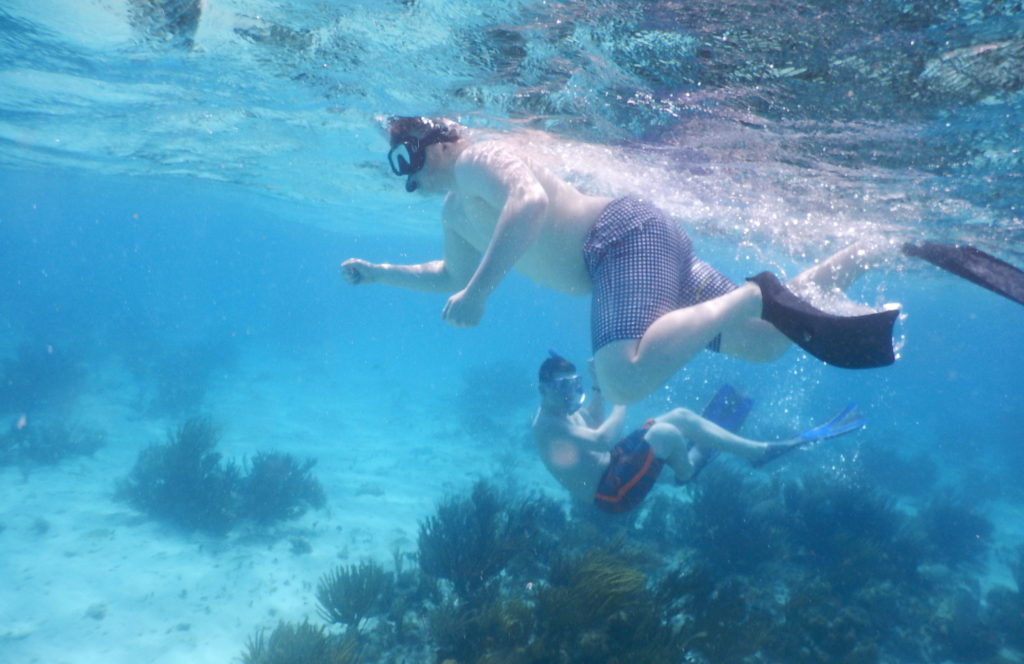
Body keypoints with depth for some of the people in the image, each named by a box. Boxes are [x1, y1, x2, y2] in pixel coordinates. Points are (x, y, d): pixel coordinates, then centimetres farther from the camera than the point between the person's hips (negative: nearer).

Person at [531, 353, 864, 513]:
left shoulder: (563, 409, 6)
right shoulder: (547, 424, -25)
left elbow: (595, 424, 21)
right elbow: (601, 439, -37)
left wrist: (598, 387, 5)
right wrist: (623, 400, -21)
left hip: (611, 465, 10)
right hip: (610, 492, -10)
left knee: (681, 416, 4)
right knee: (664, 432, -30)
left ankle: (760, 450, 9)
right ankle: (686, 473, 5)